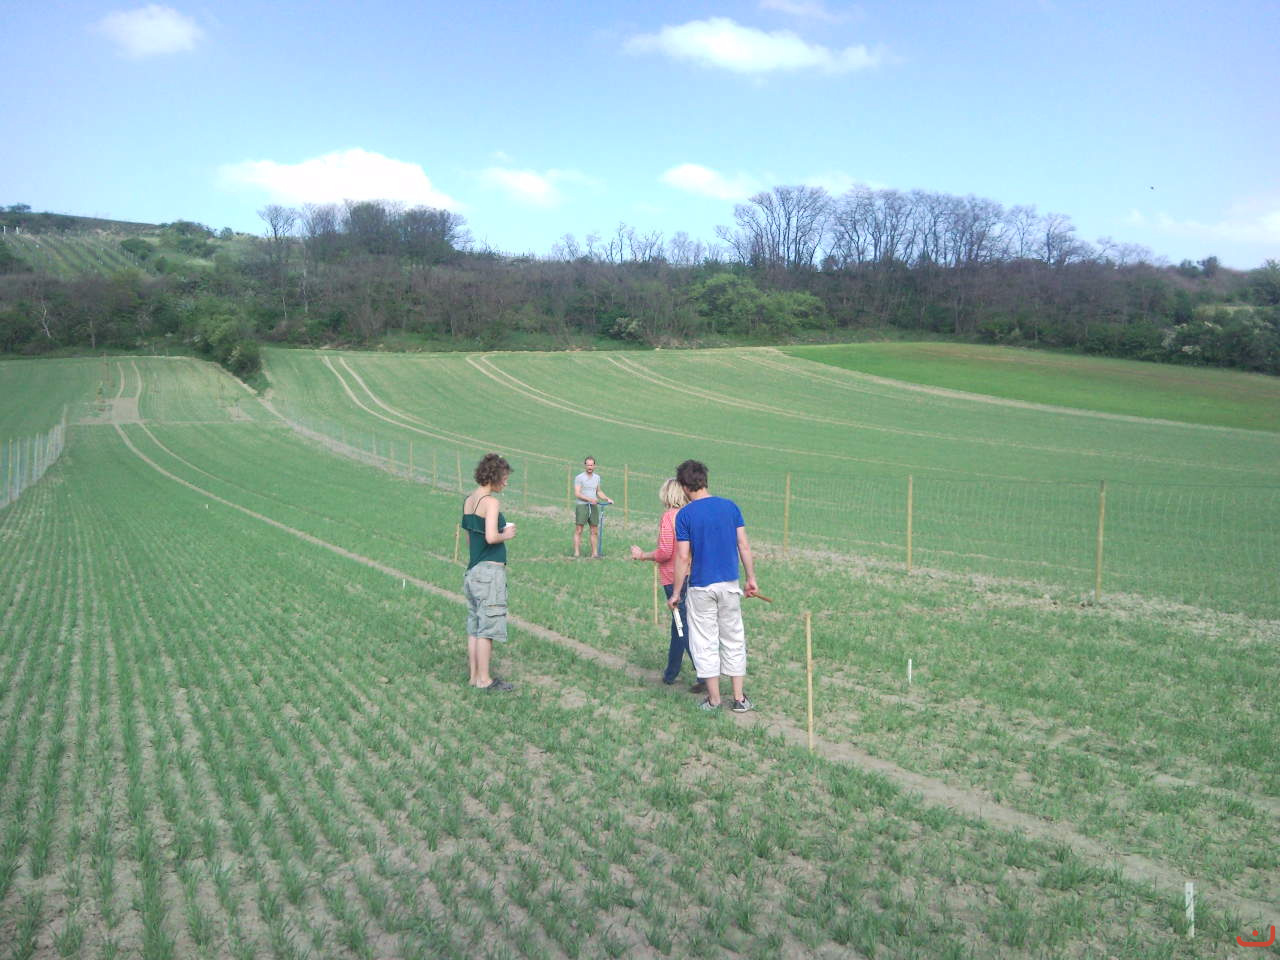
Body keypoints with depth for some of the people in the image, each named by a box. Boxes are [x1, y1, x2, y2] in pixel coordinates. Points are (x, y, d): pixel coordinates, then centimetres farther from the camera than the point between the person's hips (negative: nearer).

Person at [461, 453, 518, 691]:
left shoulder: (468, 501, 10)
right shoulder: (491, 502, -15)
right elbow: (491, 537, -25)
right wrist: (506, 535, -6)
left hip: (473, 570, 8)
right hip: (490, 570, -8)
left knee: (474, 626, 13)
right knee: (488, 626, -1)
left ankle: (474, 675, 20)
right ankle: (484, 680, 5)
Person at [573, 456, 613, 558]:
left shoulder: (597, 477, 14)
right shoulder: (579, 478, -5)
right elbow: (577, 493, -13)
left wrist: (607, 499, 11)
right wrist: (589, 499, -23)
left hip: (594, 506, 5)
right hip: (581, 506, -5)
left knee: (595, 531, 6)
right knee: (578, 530, -5)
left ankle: (594, 553, 12)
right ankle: (576, 553, -3)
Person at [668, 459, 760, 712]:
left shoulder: (684, 515, -9)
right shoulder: (730, 506, 1)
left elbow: (683, 557, -10)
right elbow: (744, 546, 1)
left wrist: (675, 593, -3)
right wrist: (751, 579, 10)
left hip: (701, 587, -3)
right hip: (730, 584, 3)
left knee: (705, 643, 8)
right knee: (734, 640, 13)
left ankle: (714, 699, 14)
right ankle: (739, 699, 16)